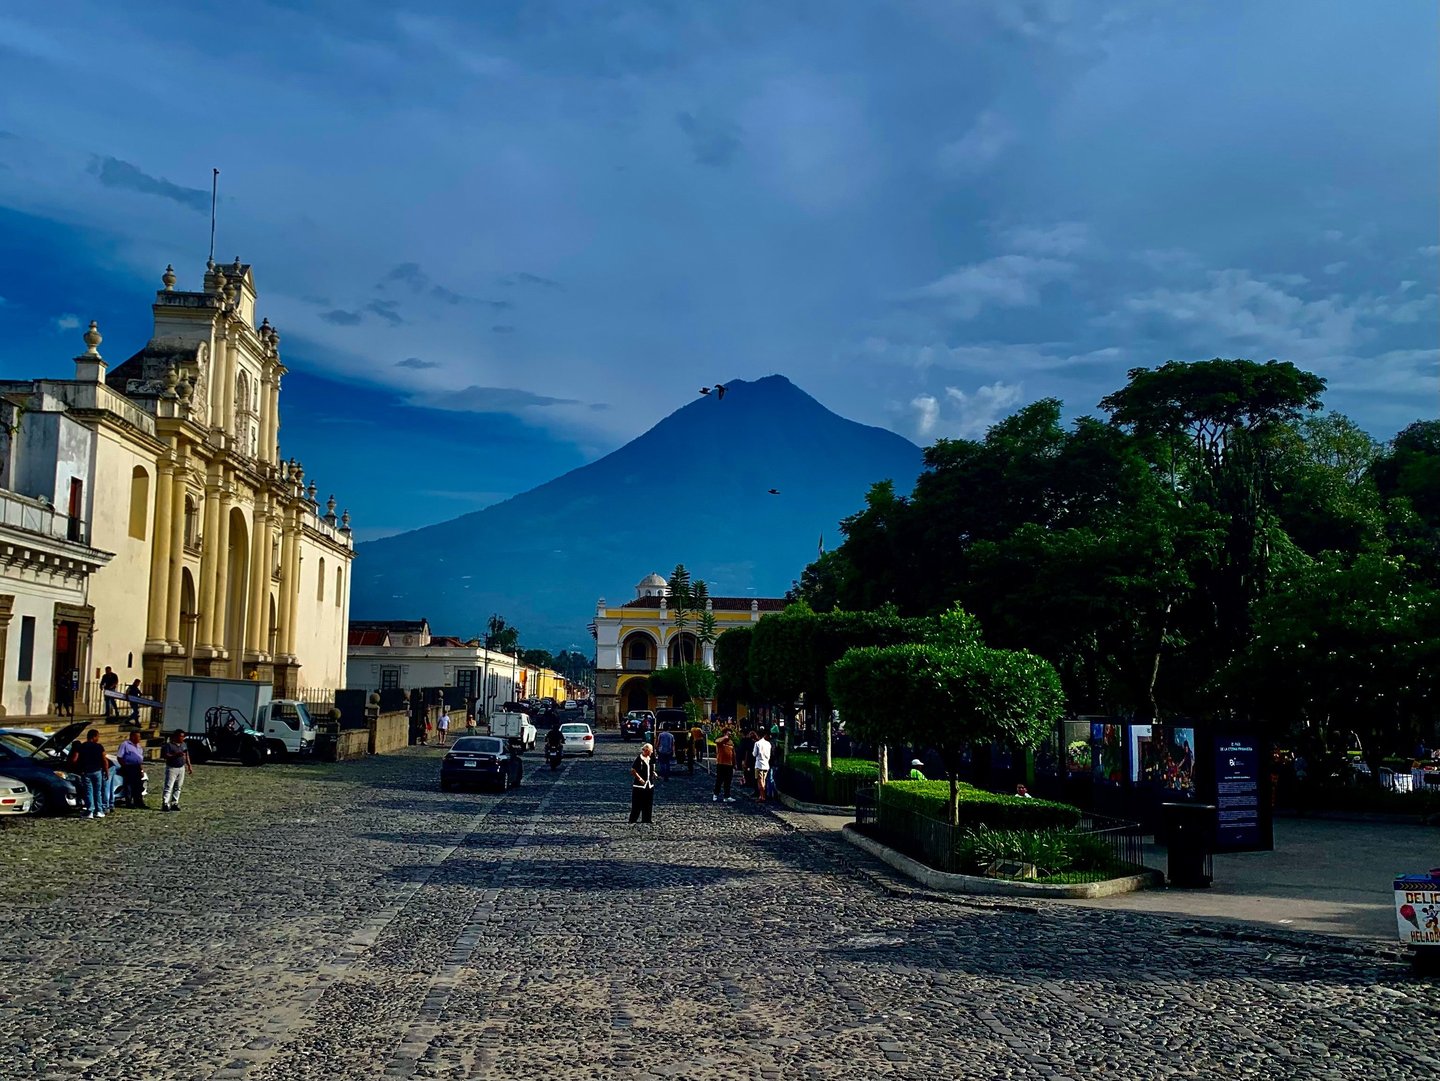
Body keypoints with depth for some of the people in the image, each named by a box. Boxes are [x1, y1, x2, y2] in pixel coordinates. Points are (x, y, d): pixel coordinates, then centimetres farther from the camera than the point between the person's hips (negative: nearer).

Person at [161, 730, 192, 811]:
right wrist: (176, 755, -30)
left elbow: (187, 756, 19)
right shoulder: (169, 745, -9)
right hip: (172, 768, -7)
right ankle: (165, 804, -12)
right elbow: (166, 756, -18)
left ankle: (175, 804, 14)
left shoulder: (183, 744, 13)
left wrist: (189, 766, 17)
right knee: (168, 787, -10)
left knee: (178, 787, 9)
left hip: (181, 768, 7)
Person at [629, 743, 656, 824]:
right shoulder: (639, 759, -13)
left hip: (649, 785, 7)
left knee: (648, 805, 9)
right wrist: (640, 778, -18)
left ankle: (646, 820, 17)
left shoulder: (650, 759, 10)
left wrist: (654, 773, 5)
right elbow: (633, 770, -14)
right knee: (637, 805, -2)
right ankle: (632, 821, 7)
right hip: (640, 785, -7)